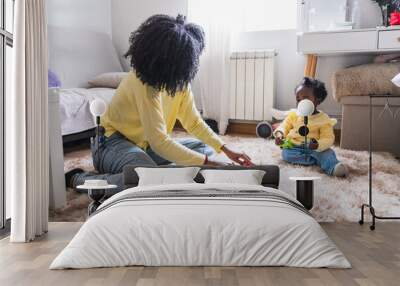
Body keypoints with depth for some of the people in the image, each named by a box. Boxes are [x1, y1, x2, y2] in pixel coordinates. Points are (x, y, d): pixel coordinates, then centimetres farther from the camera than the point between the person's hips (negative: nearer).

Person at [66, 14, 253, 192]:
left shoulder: (180, 80, -5)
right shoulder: (144, 82, -29)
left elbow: (194, 122, 1)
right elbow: (158, 141, -34)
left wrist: (225, 149, -12)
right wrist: (205, 163, -32)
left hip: (145, 146, 8)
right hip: (113, 142, -8)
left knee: (203, 147, 2)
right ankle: (78, 179, -14)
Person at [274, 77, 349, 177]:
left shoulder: (324, 119, -6)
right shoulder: (293, 115, 5)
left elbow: (328, 138, -11)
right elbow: (285, 126, 10)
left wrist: (318, 145, -33)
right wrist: (279, 134, -14)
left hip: (313, 149, -3)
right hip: (294, 147, 3)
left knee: (327, 152, -31)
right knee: (286, 153, -28)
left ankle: (333, 168, -60)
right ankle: (317, 161, -30)